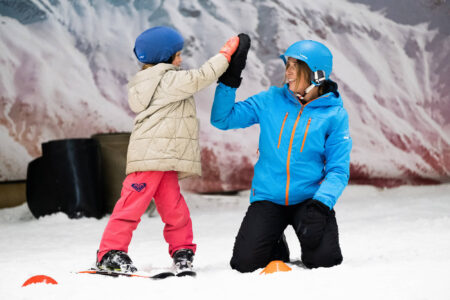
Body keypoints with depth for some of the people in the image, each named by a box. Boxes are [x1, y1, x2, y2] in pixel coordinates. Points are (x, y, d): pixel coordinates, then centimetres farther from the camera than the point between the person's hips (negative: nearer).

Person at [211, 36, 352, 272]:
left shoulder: (334, 114, -3)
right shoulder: (271, 101, 3)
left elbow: (338, 169, -7)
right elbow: (222, 119, 4)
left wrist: (320, 205, -22)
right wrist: (229, 79, -7)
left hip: (309, 198, -2)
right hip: (268, 198, 2)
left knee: (324, 259, -22)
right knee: (245, 263, -14)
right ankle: (276, 249, 21)